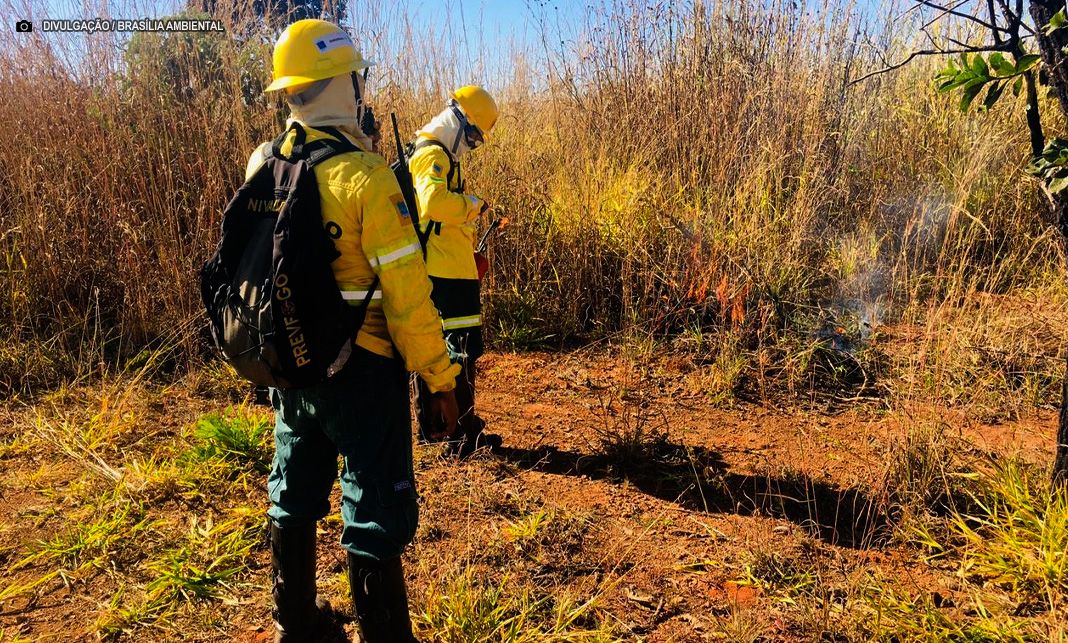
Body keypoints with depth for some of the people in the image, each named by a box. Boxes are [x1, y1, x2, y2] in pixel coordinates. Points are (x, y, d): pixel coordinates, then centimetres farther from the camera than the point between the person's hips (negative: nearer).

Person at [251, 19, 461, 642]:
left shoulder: (264, 167, 2)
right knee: (377, 515, 5)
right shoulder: (365, 175, -18)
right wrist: (440, 379, -12)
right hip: (362, 369, -7)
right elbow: (406, 292, -20)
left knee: (295, 498, 22)